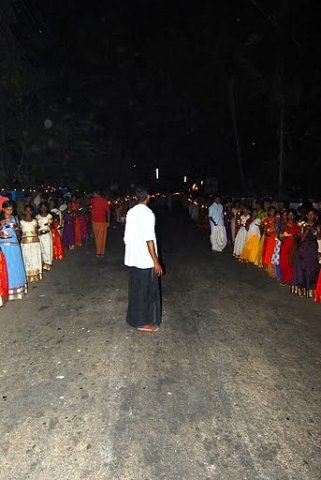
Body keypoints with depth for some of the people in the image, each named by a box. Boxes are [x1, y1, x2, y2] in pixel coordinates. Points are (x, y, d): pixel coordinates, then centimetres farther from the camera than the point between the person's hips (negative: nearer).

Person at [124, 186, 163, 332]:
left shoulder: (130, 212, 6)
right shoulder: (147, 213, -15)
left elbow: (126, 237, 9)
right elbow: (149, 239, -20)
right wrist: (156, 261, -17)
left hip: (132, 258, 7)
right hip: (145, 260, -7)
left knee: (135, 289, 17)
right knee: (147, 291, 5)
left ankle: (134, 318, 28)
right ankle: (144, 322, 15)